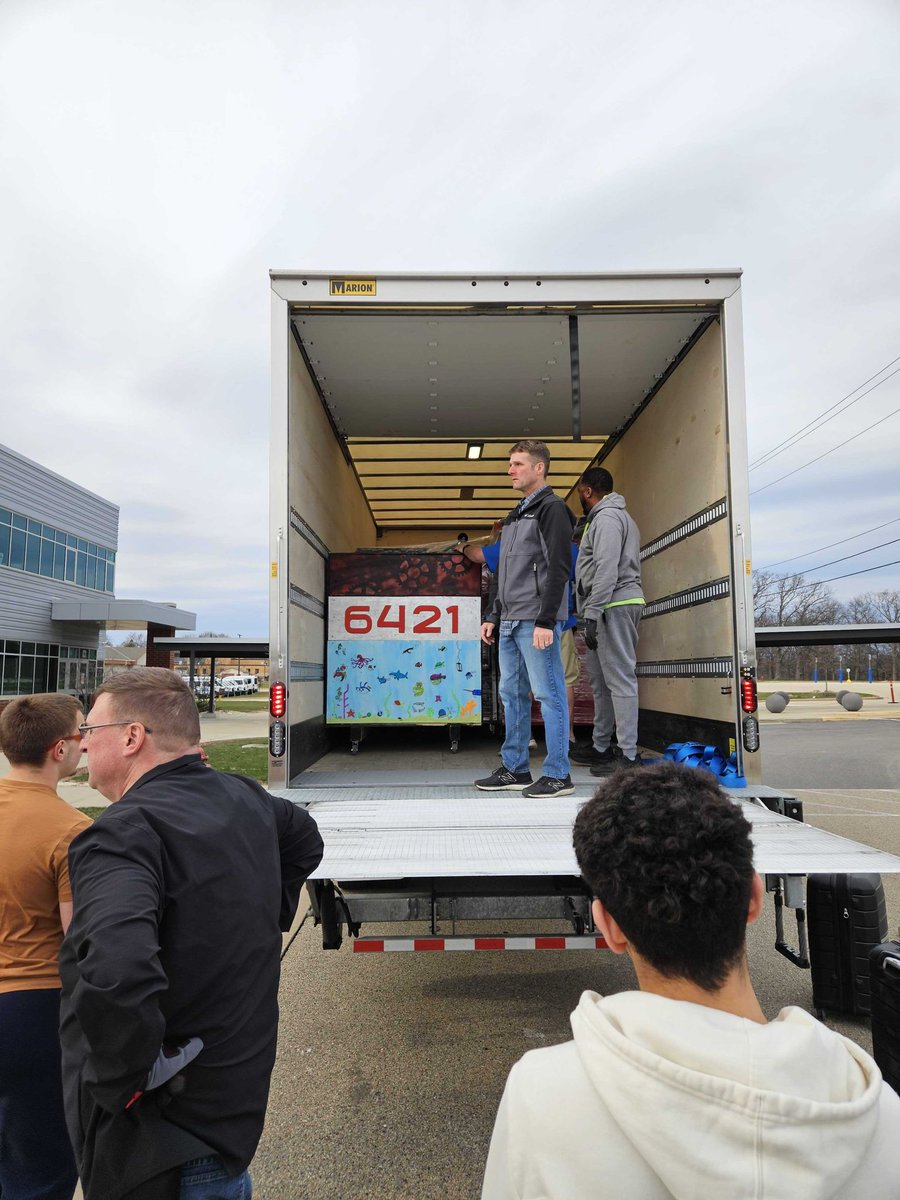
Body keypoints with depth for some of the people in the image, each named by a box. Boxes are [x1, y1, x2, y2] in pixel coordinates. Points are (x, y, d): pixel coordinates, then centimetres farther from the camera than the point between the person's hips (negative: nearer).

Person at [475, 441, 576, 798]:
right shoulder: (514, 517, 22)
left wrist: (545, 621, -20)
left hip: (536, 621, -9)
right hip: (510, 621, 9)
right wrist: (492, 615, 18)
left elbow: (558, 569, -14)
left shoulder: (552, 508, -5)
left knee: (548, 695, -5)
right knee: (512, 694, 11)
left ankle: (558, 775, 2)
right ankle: (514, 769, 19)